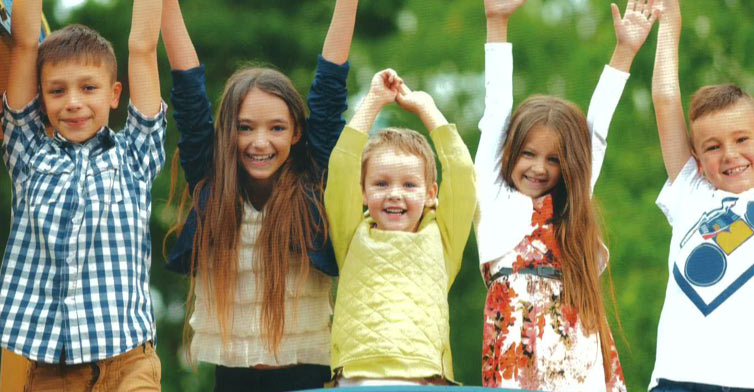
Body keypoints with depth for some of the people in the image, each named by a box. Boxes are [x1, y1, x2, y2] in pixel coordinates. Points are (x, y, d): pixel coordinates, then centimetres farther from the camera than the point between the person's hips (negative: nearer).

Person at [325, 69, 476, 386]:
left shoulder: (440, 239, 17)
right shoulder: (354, 238, 16)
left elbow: (461, 170, 11)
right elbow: (341, 167, 8)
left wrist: (425, 107, 20)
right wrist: (373, 101, 14)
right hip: (355, 377, 0)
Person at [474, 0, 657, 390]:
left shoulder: (570, 205, 21)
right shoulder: (494, 197, 13)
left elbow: (596, 127, 23)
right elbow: (497, 109, 12)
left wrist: (624, 50, 24)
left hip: (576, 344, 3)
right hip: (516, 337, -3)